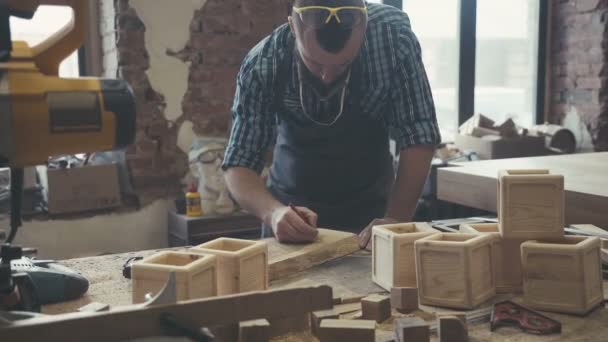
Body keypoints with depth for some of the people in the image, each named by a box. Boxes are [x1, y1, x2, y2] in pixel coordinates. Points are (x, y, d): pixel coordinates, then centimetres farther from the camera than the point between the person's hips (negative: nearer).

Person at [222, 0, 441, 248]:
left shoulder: (392, 33, -22)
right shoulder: (261, 64, -21)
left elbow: (418, 136, -16)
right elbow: (239, 164, -16)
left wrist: (396, 219, -27)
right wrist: (273, 212, -35)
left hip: (371, 214, 0)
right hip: (293, 212, 1)